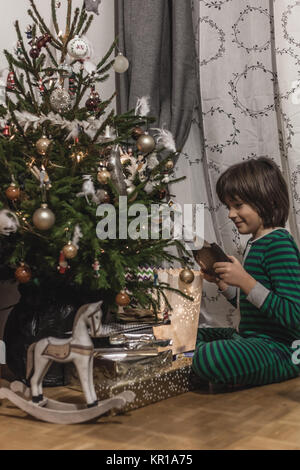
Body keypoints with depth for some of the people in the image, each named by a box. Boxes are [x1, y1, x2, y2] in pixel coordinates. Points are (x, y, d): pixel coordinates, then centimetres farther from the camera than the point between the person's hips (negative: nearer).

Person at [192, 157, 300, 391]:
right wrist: (221, 282, 9)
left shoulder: (279, 243, -17)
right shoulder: (255, 242, 13)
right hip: (251, 339, 10)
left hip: (280, 351, -10)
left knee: (208, 358, -34)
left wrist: (245, 281, -28)